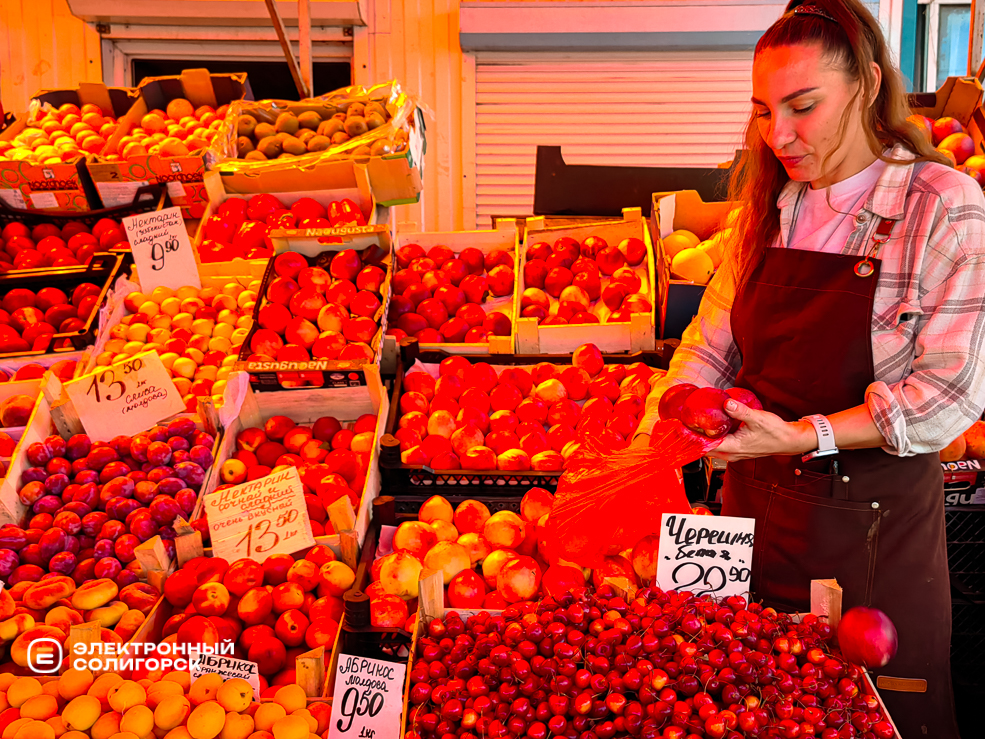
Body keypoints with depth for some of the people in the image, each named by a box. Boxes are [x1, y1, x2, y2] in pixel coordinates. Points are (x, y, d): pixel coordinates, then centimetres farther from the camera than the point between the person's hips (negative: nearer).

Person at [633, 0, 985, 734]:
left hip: (876, 521, -4)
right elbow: (710, 344, 4)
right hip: (756, 506, 4)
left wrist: (803, 435, -26)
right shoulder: (766, 206, 3)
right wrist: (649, 439, -11)